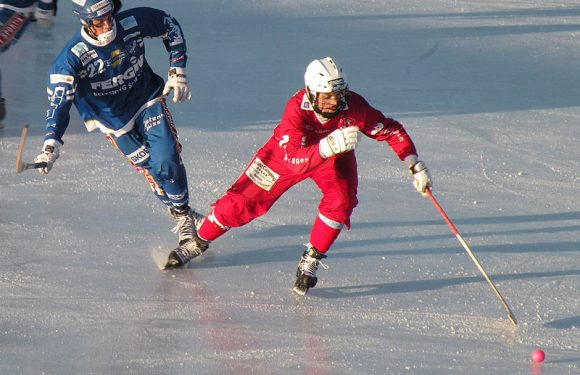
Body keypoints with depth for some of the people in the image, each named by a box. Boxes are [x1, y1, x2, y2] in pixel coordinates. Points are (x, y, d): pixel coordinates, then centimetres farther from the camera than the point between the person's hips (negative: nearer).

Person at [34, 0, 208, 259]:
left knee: (167, 159, -14)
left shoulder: (133, 22, -22)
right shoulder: (72, 56, -28)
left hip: (147, 99, 1)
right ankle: (183, 219, 13)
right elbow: (59, 101, -32)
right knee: (152, 169, -5)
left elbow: (170, 26, -3)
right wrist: (51, 146, -44)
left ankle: (182, 211, 6)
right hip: (113, 119, -1)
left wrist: (177, 72, -4)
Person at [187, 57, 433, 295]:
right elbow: (294, 161, -49)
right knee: (242, 202, 0)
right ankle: (198, 240, 26)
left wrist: (415, 166, -26)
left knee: (341, 200, -26)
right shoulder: (296, 109, -39)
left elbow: (392, 131, -21)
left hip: (334, 158, 2)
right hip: (289, 151, -1)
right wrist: (329, 145, -64)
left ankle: (310, 261, -6)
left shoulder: (353, 106, -34)